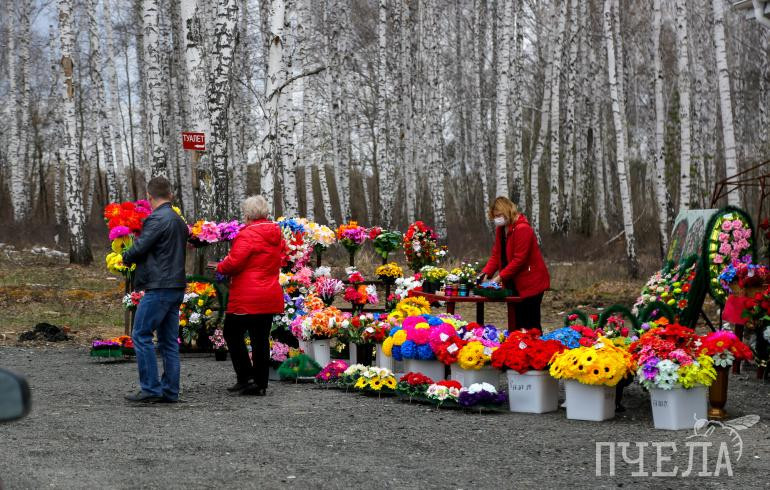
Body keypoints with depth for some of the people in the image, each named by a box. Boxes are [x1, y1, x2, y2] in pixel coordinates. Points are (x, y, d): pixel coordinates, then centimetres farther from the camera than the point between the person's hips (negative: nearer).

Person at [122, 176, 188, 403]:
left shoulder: (157, 219, -13)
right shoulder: (179, 221, 16)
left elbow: (139, 249, -14)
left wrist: (124, 258, 7)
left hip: (159, 288, -9)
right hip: (177, 286, 9)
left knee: (141, 335, -4)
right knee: (169, 340, 10)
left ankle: (151, 388, -7)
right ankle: (170, 391, 11)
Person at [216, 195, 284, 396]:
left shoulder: (247, 234, -14)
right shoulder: (276, 235, 11)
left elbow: (233, 263, -19)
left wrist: (220, 267, 2)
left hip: (247, 299, -7)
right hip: (271, 298, 7)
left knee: (232, 333, 7)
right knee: (261, 339, 10)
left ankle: (246, 377, 1)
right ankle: (260, 384, 11)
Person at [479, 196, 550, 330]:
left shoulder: (522, 229, -18)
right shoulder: (500, 229, 8)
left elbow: (519, 259, -22)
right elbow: (496, 255, 8)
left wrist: (500, 277, -23)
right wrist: (486, 273, -8)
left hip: (530, 283, -8)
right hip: (514, 284, 8)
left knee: (531, 324, -7)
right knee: (518, 323, 9)